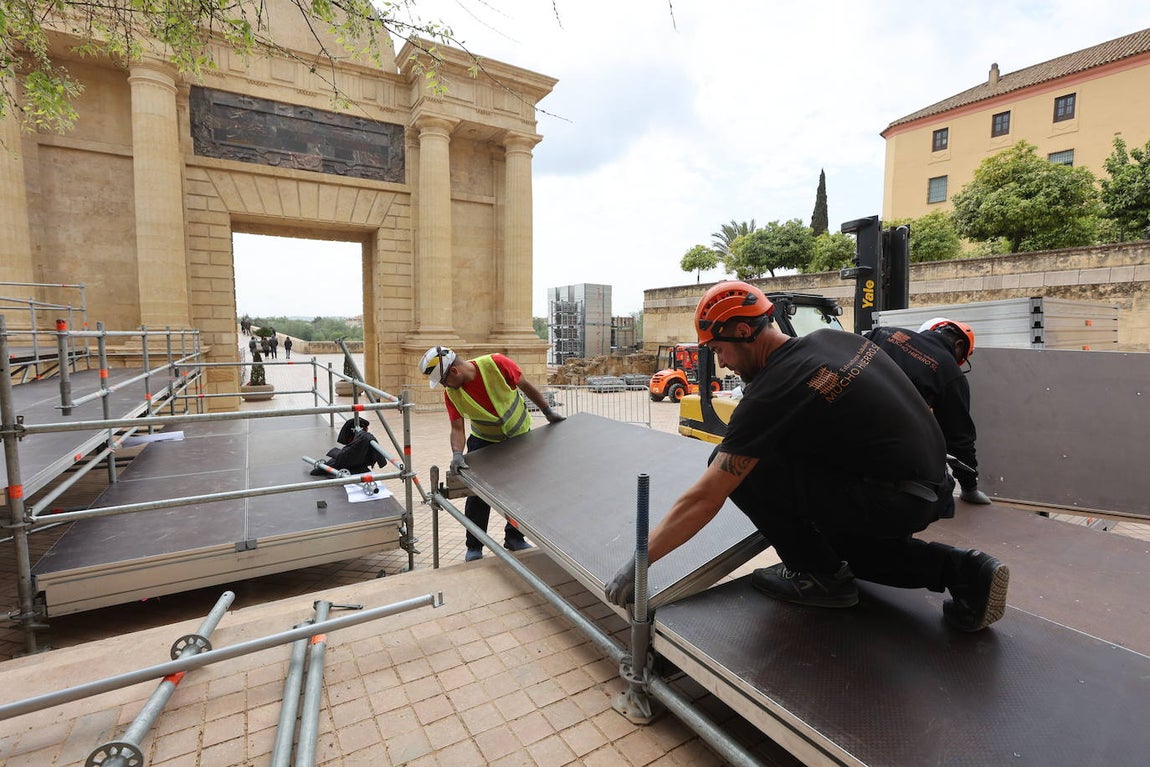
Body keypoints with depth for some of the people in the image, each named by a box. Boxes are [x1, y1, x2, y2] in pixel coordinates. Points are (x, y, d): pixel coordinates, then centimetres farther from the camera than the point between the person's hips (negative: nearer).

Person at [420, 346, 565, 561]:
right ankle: (474, 547, 16)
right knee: (478, 494, -2)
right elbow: (457, 428, -17)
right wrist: (457, 454, -36)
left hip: (519, 435, -1)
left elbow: (526, 386, -15)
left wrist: (548, 412, -8)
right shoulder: (451, 394, -18)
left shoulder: (496, 364, -28)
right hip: (484, 441, 1)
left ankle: (514, 539, 28)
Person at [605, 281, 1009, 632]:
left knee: (738, 467, -14)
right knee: (839, 548, 31)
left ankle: (820, 576, 2)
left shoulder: (770, 394, -21)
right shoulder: (833, 338, 3)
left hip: (892, 503, -9)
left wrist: (638, 562, -11)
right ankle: (959, 569, 14)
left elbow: (704, 499, -21)